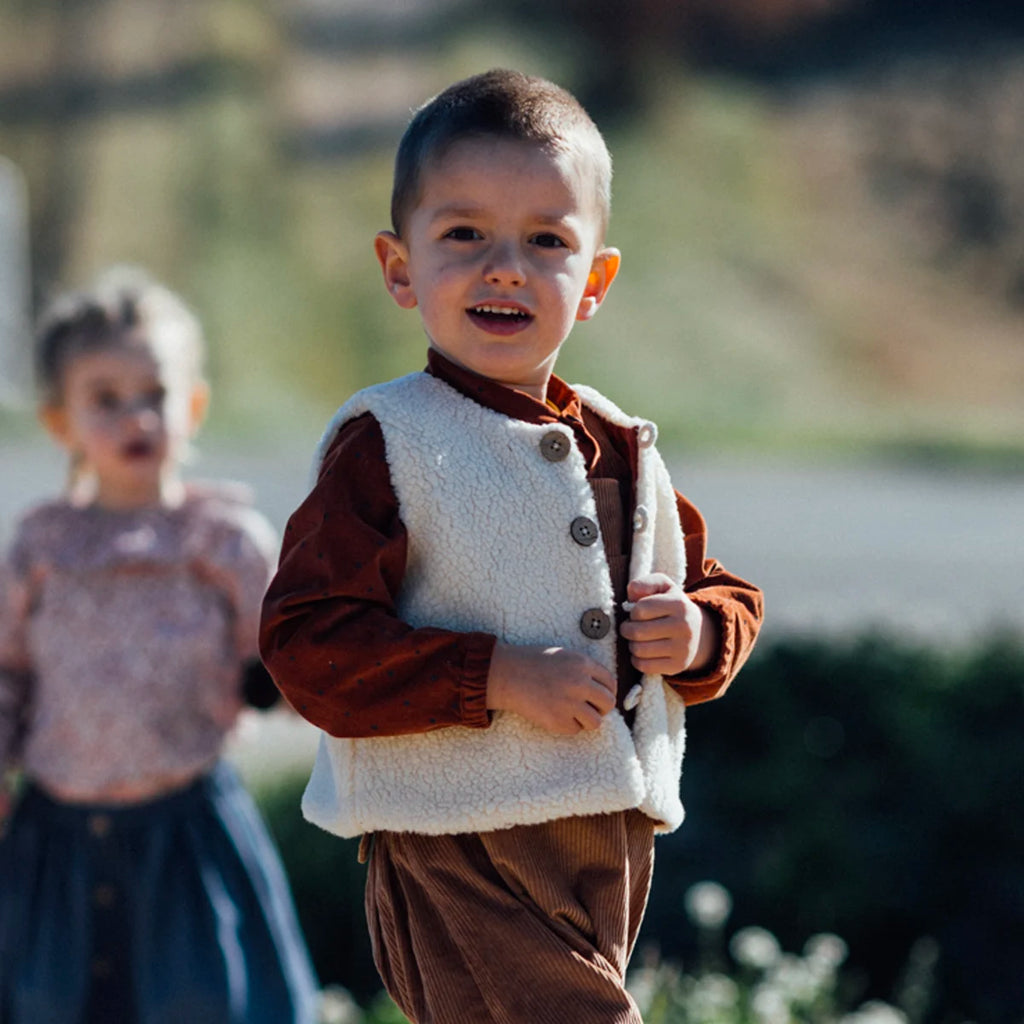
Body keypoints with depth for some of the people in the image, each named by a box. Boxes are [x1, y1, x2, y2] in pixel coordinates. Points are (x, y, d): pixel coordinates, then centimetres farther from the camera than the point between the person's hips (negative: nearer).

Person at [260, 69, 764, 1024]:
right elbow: (308, 644, -16)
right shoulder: (384, 444, -8)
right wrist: (498, 677, -22)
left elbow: (722, 590, 22)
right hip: (456, 863, -7)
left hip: (613, 850, 7)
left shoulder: (620, 448, 11)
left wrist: (701, 633, -2)